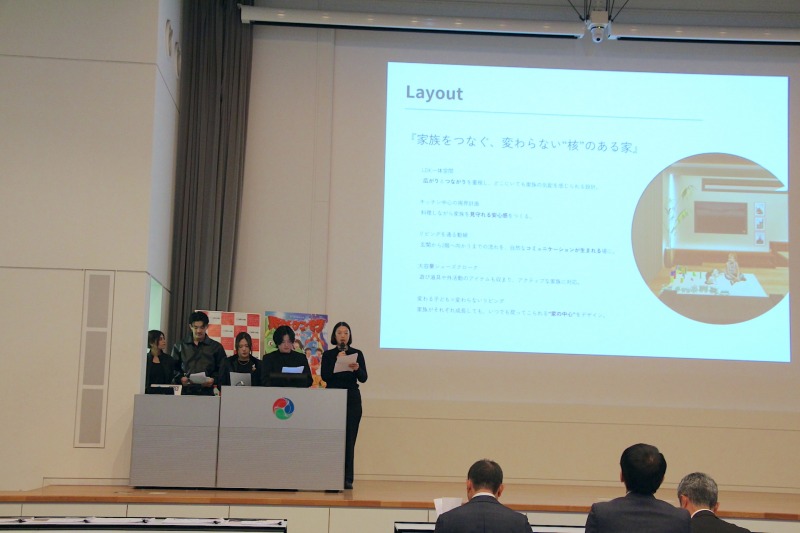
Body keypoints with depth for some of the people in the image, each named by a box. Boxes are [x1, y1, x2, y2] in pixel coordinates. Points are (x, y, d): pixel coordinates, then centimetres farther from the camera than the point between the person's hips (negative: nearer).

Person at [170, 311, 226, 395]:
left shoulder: (216, 347, 9)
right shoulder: (180, 346, 12)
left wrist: (213, 379, -9)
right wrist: (180, 378, -7)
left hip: (206, 391, -1)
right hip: (185, 391, 1)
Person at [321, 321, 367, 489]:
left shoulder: (357, 354, 8)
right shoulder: (328, 355, 7)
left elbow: (363, 378, -1)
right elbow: (324, 377, -6)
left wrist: (357, 368, -21)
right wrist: (337, 361, -13)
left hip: (352, 400, 0)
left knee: (349, 439, -4)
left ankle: (347, 478, -3)